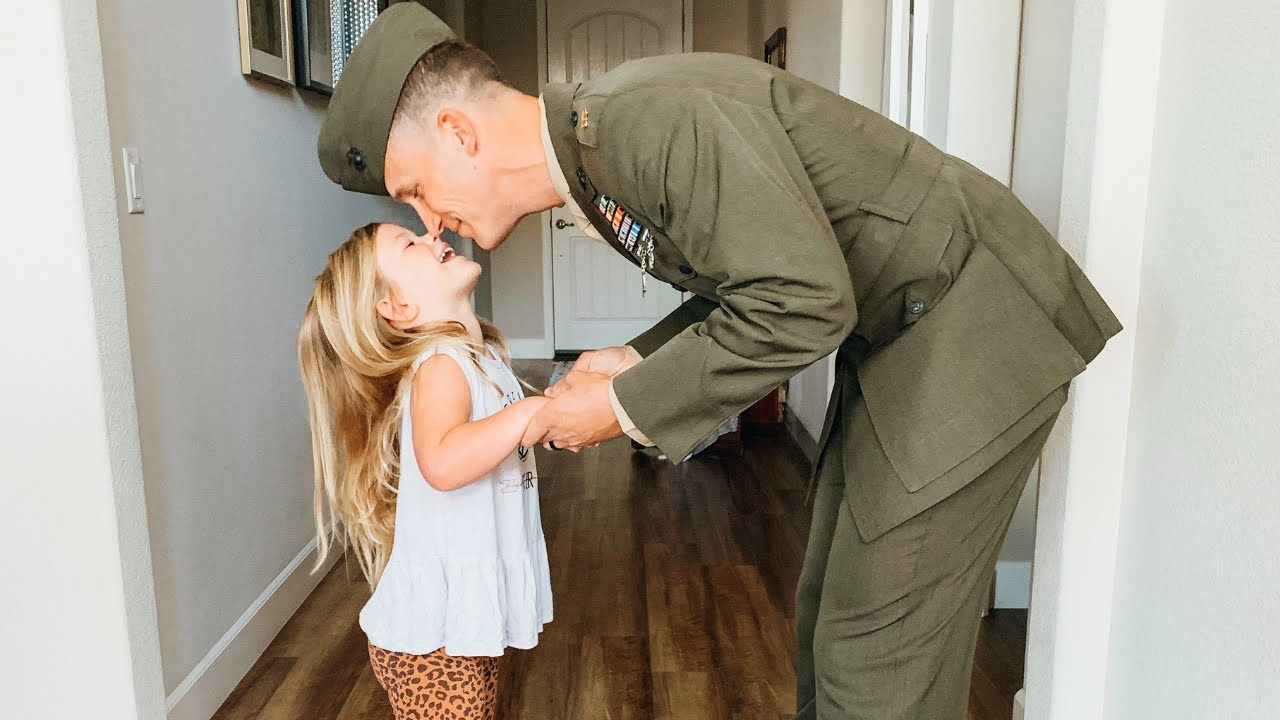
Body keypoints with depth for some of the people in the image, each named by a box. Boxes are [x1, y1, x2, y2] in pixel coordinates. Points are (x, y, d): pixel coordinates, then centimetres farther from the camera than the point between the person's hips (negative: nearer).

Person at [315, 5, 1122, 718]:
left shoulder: (656, 113, -25)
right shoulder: (594, 154, 6)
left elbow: (804, 302, -31)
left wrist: (627, 407, -19)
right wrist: (641, 361, -2)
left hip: (970, 334, -9)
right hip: (894, 339, 9)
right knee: (830, 619, 18)